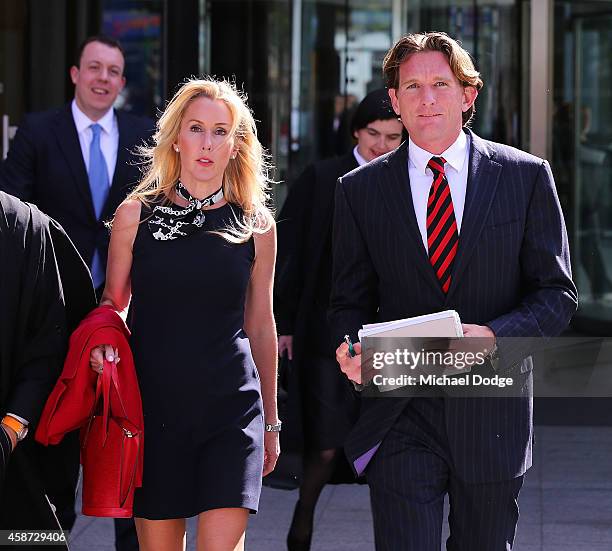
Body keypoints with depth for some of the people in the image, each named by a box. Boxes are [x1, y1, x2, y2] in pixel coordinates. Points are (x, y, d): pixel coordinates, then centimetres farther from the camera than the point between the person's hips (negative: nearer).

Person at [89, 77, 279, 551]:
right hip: (153, 402, 0)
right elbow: (111, 304, 11)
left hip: (232, 405, 0)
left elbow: (261, 326, 12)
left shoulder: (257, 225, 5)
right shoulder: (135, 214, 2)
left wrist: (271, 422, 17)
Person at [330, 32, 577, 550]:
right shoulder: (360, 190, 5)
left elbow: (557, 293, 1)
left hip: (492, 412, 1)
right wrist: (352, 351, -13)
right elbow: (350, 302, 10)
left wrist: (493, 336, -18)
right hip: (401, 415, 0)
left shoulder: (526, 176, 2)